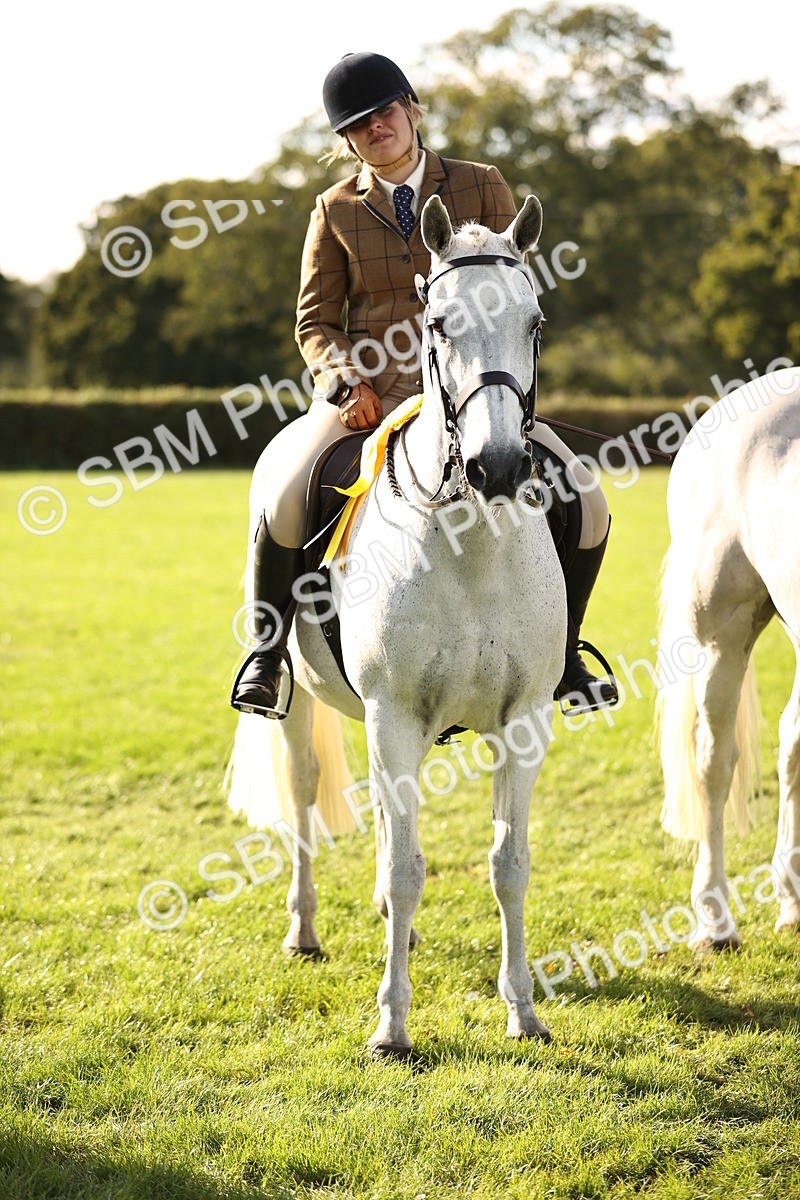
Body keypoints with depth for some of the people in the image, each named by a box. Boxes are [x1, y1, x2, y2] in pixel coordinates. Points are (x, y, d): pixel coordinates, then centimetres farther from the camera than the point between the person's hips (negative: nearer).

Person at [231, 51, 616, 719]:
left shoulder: (480, 187, 7)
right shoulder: (336, 210, 7)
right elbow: (315, 319, 7)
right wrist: (348, 384, -13)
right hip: (363, 393, -1)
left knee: (585, 503, -13)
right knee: (285, 499, -29)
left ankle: (561, 654, 9)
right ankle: (268, 652, -7)